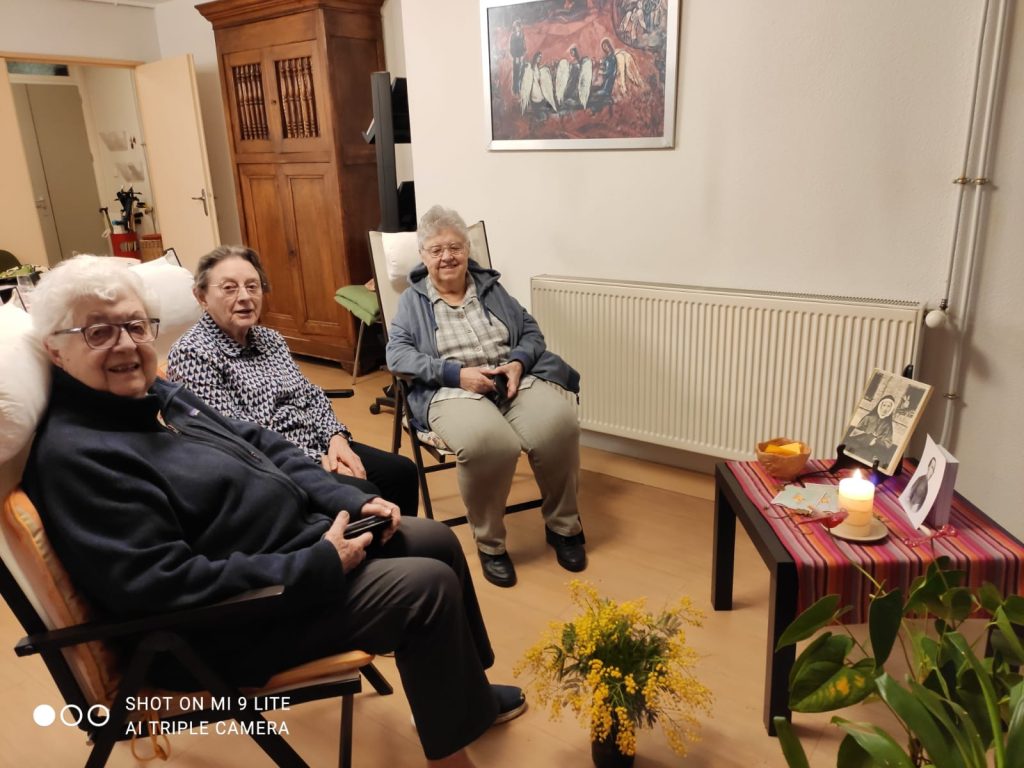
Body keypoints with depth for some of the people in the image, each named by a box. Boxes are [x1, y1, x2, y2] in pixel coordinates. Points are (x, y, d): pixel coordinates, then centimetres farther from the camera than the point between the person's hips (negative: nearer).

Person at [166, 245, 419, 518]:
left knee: (401, 472, -3)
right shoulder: (192, 353, -12)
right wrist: (317, 462, -19)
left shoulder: (270, 339, 11)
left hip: (318, 446, 8)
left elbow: (311, 396, 14)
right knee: (364, 496, -24)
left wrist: (336, 438, -6)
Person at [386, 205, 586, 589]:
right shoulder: (412, 300, 13)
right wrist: (457, 372, -16)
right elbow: (397, 353, -2)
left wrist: (518, 362, -8)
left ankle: (563, 526, -4)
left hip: (516, 379, 3)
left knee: (558, 426, -29)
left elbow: (531, 331, 16)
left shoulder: (490, 286, 20)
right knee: (486, 442, -38)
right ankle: (489, 542, -14)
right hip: (452, 391, -3)